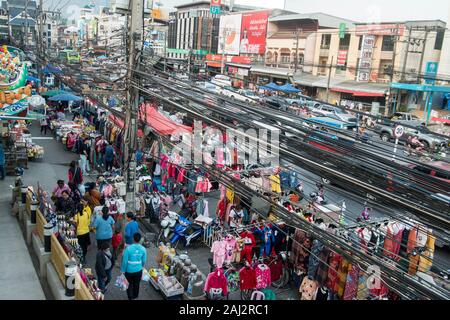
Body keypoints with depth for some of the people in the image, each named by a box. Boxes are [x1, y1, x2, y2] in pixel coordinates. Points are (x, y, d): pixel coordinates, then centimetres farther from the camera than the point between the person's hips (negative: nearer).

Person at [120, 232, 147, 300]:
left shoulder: (128, 248, -23)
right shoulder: (143, 249, -14)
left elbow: (124, 261, -17)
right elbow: (144, 261, -1)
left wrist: (123, 270, -3)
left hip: (129, 270, -3)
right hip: (138, 270, 3)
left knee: (129, 284, 19)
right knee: (136, 284, 23)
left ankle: (130, 297, 30)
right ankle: (135, 296, 43)